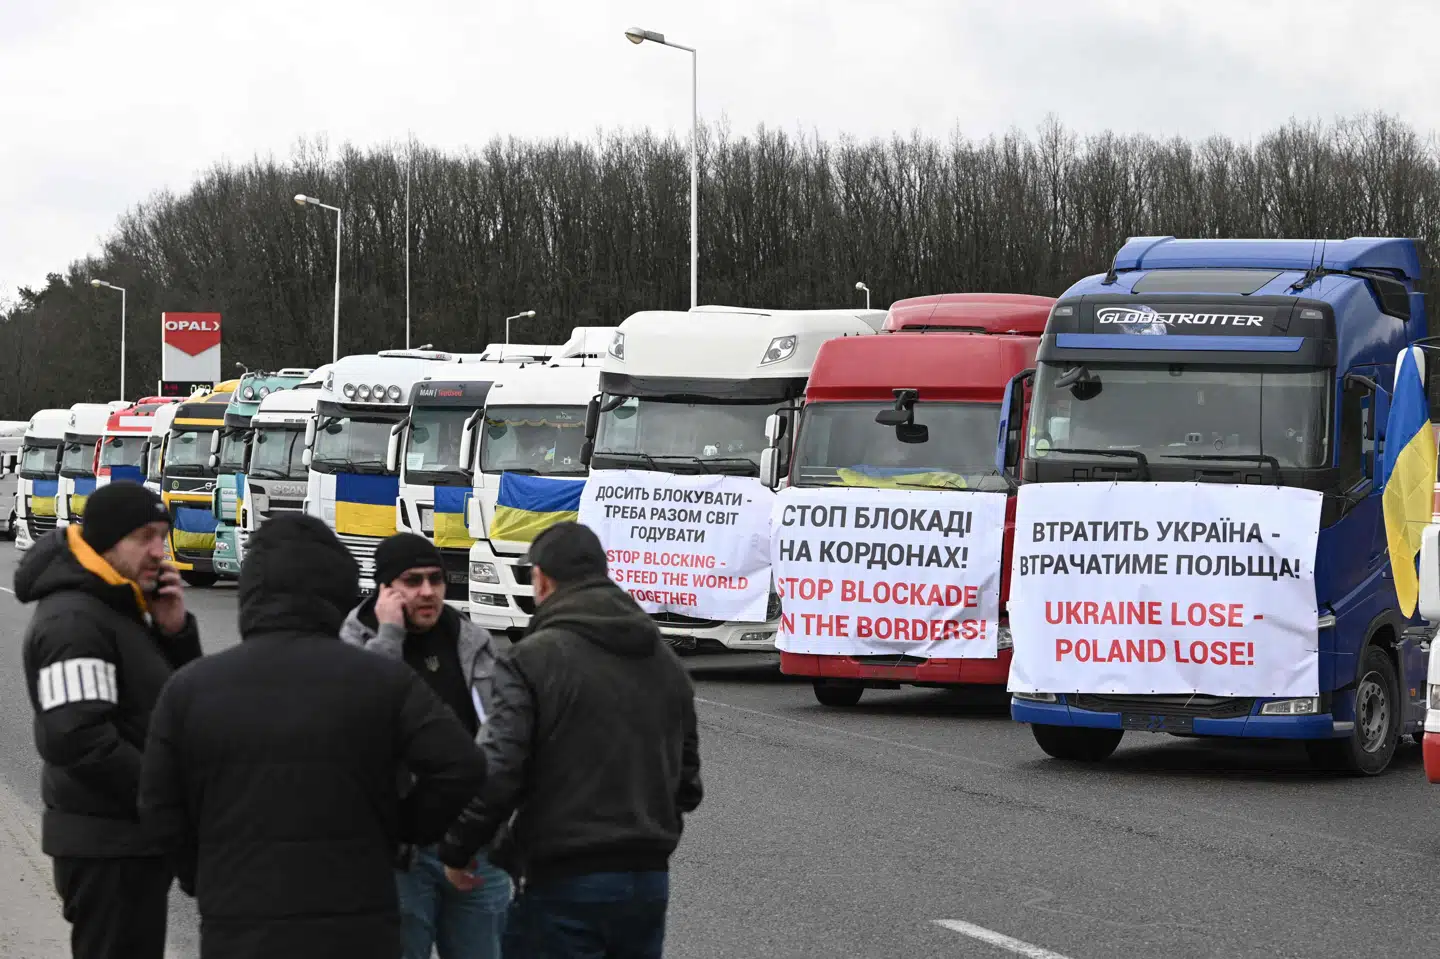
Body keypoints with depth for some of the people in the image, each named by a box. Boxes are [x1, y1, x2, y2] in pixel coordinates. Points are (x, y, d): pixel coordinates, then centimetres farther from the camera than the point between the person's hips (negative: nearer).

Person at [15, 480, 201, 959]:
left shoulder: (123, 607, 12)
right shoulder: (73, 620, -19)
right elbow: (79, 740, -28)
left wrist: (175, 630, -4)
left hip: (133, 835, 10)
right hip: (107, 846, -10)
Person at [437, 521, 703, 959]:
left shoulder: (533, 659, -11)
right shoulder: (665, 661, 12)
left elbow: (496, 774, -16)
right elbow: (687, 781, 16)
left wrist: (457, 850, -2)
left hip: (564, 885, -7)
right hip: (649, 878, 7)